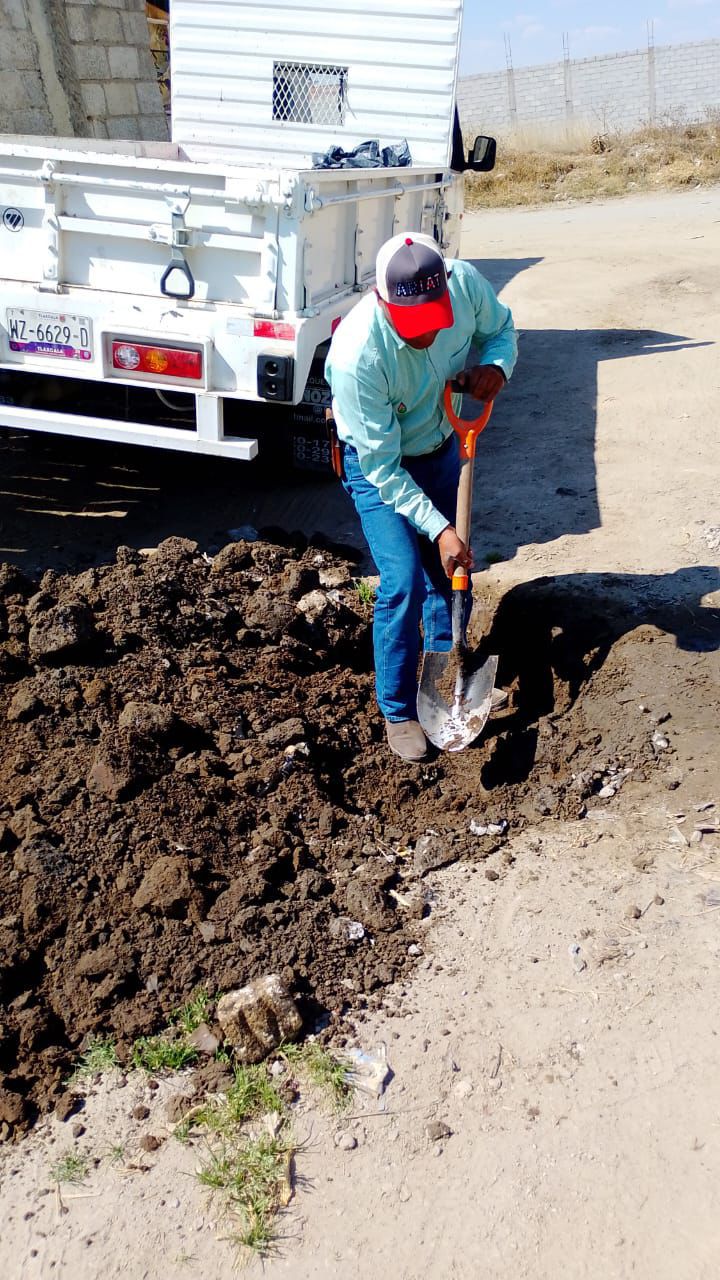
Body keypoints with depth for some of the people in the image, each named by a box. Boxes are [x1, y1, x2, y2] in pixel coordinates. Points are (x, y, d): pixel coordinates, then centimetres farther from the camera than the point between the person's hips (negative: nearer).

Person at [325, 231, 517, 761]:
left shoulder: (466, 283, -25)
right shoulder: (356, 355, -37)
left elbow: (502, 328, -1)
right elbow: (383, 469, -29)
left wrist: (495, 366, -24)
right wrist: (438, 529, -29)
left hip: (442, 448, 5)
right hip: (378, 464, -5)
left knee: (450, 568, 14)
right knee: (404, 583, -13)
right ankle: (398, 710, 7)